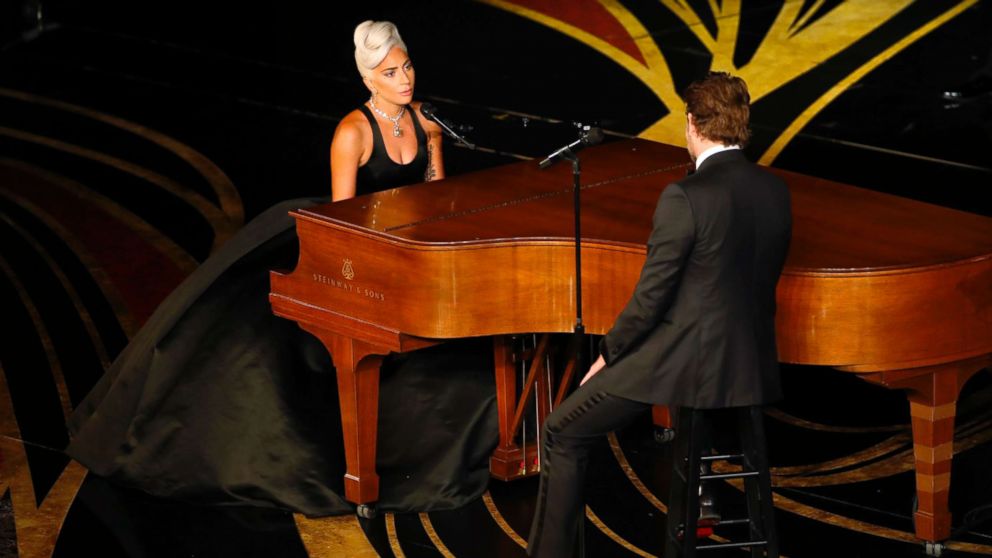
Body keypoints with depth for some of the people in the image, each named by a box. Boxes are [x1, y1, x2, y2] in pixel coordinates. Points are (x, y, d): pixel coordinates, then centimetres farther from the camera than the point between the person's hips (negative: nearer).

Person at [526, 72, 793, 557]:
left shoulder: (683, 197, -19)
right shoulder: (775, 191, 1)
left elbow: (649, 297, -15)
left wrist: (608, 356, 0)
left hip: (685, 361, -7)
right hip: (752, 367, 7)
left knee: (563, 434, 8)